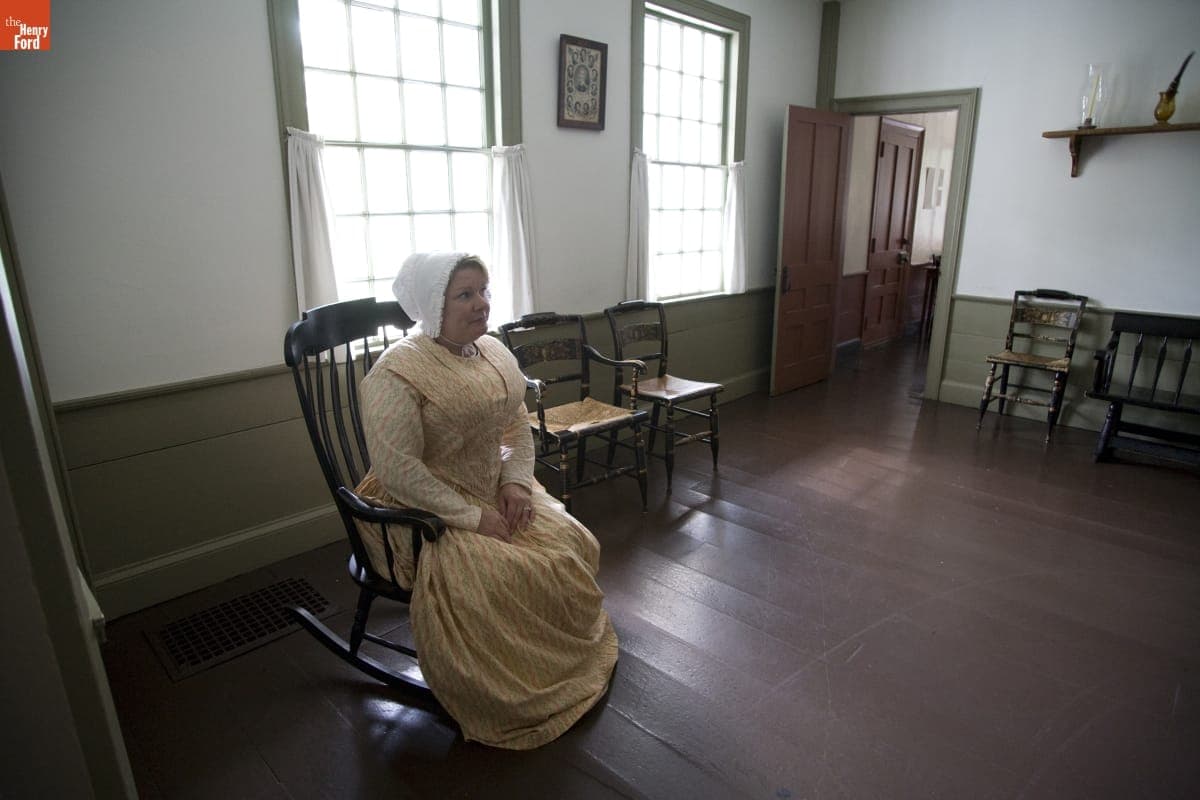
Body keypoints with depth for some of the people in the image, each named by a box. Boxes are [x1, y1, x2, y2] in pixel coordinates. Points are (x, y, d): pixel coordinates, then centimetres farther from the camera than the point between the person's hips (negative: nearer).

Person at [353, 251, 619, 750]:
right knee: (501, 580, -27)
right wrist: (472, 517, -24)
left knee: (573, 545, -8)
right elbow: (397, 468, -25)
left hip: (493, 494, 7)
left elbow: (518, 429, 12)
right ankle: (512, 703, 1)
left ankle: (572, 662, 16)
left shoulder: (495, 353, 5)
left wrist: (516, 483, -7)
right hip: (424, 512, -7)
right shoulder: (398, 372, -19)